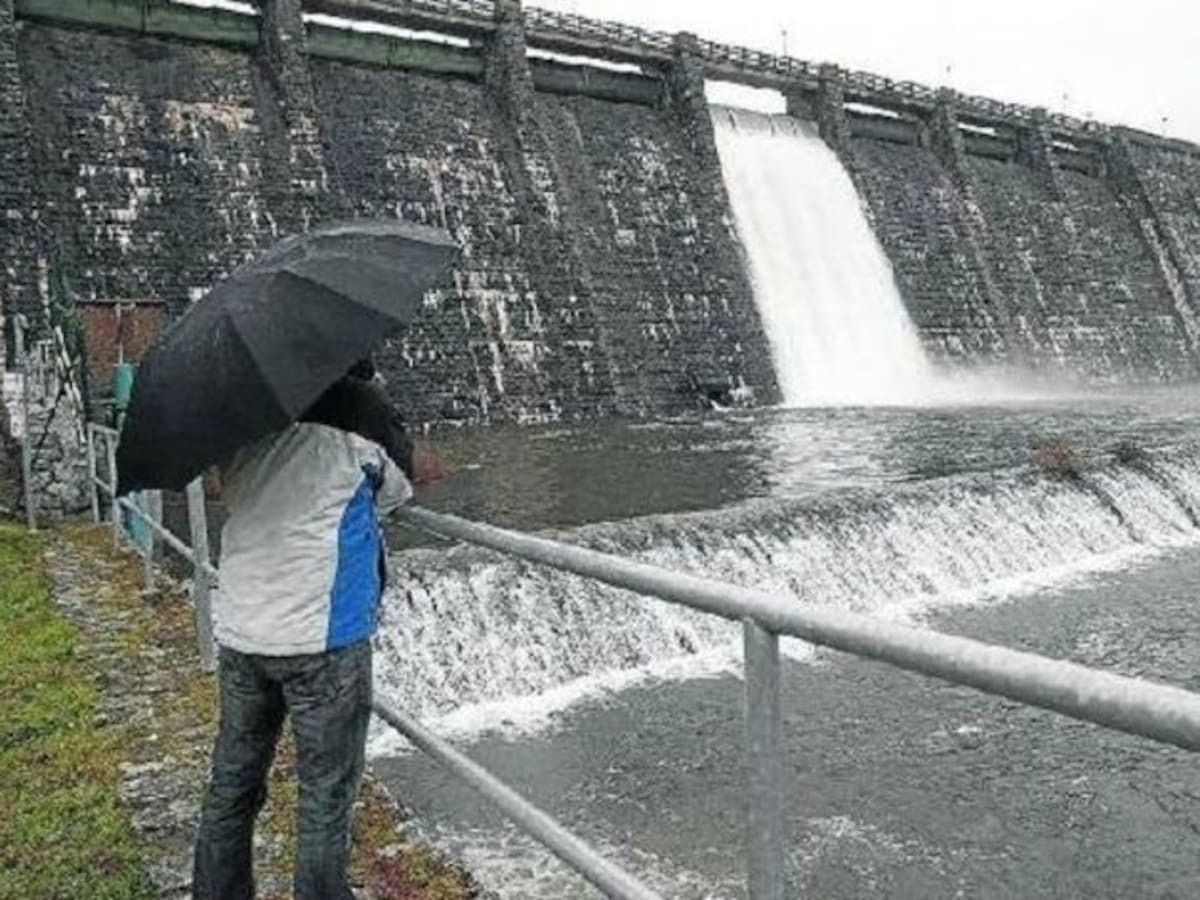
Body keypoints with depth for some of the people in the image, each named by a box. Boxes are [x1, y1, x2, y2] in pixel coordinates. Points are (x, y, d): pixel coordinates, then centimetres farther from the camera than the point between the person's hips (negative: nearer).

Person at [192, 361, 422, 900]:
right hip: (321, 637, -6)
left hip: (238, 629, 6)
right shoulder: (360, 407, -12)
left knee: (233, 779, 19)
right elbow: (396, 489, 1)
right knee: (327, 790, 9)